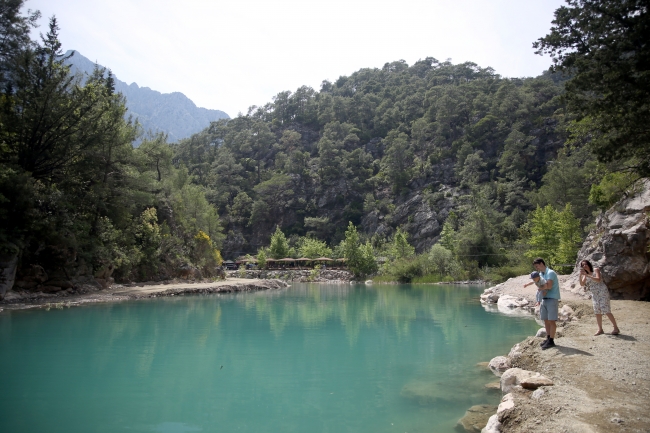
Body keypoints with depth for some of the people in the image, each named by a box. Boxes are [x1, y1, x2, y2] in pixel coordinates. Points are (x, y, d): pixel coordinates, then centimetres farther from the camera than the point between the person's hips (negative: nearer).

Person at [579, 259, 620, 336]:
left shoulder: (596, 270, -5)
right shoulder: (585, 275, 9)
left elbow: (598, 279, -21)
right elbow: (582, 284, -4)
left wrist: (587, 275, -26)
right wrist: (580, 274, -17)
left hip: (602, 292, -6)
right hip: (594, 295, 6)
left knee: (606, 311, -10)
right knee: (597, 312, 4)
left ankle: (616, 328, -2)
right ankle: (600, 329, 10)